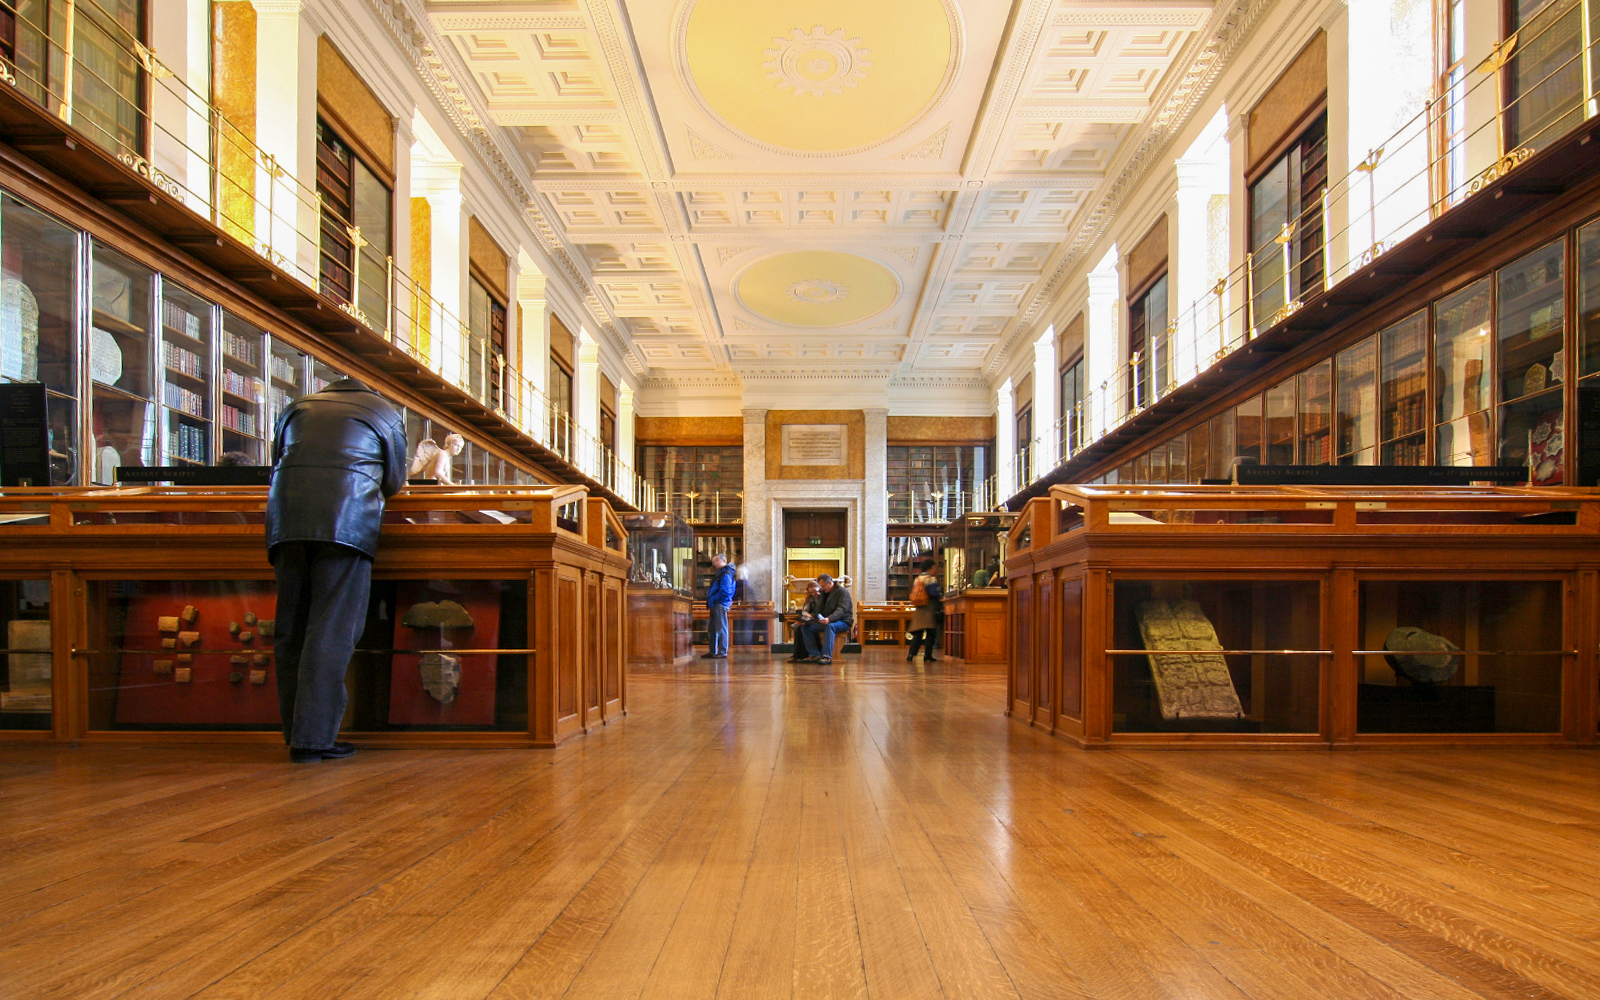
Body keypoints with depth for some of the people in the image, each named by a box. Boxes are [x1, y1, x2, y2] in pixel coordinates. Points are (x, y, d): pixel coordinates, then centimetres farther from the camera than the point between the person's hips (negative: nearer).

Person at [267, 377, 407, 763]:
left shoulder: (296, 408, 30)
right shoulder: (385, 413, 23)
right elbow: (394, 482, 27)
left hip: (286, 519, 4)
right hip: (348, 521, -3)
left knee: (291, 629, 8)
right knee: (332, 631, -6)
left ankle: (296, 734, 10)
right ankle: (313, 738, -9)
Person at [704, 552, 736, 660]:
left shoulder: (726, 574, -11)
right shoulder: (720, 573, 21)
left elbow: (724, 592, -20)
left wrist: (712, 600, -14)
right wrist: (710, 602, 10)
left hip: (720, 604, -11)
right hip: (716, 605, 11)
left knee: (721, 628, -8)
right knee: (712, 628, 13)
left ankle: (723, 652, -7)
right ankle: (713, 652, 19)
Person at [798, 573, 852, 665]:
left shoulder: (843, 592, -10)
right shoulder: (823, 592, 15)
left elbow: (842, 609, -24)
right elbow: (819, 610, 15)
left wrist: (829, 619, -40)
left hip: (842, 621, -8)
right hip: (825, 621, 8)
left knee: (830, 626, -41)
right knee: (805, 627, -10)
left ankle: (827, 656, -41)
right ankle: (814, 654, -16)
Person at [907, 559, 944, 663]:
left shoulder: (916, 579, 12)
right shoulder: (931, 579, -9)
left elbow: (913, 595, 15)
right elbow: (935, 593, -17)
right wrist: (941, 598, 1)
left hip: (919, 610, 6)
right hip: (930, 609, -6)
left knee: (917, 633, 7)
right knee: (930, 633, 1)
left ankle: (911, 654, -2)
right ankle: (927, 656, 0)